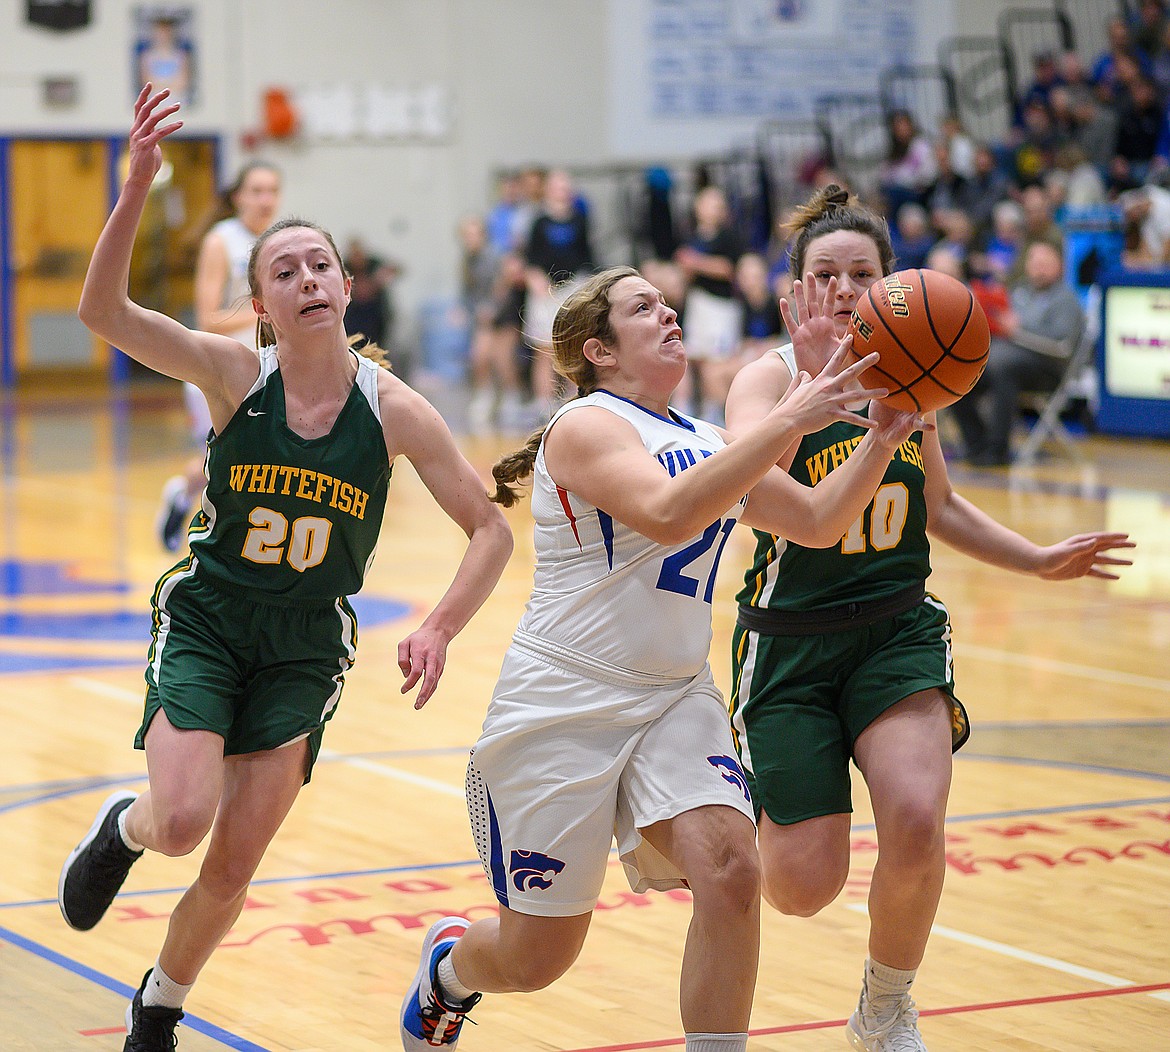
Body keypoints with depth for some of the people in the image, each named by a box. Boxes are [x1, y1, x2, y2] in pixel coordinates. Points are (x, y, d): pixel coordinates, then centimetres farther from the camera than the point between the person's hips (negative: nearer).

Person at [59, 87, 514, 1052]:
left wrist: (438, 629, -19)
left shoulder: (393, 411, -10)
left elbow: (491, 529, -4)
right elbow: (105, 312, -27)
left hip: (307, 647, 1)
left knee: (233, 869, 1)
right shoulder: (234, 374, -12)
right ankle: (123, 829, 18)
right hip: (206, 618, -1)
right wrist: (138, 187, -41)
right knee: (183, 821, -22)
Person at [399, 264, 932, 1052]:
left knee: (729, 869, -23)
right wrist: (787, 423, -31)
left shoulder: (706, 444, 13)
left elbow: (818, 521, 14)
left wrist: (881, 441, -2)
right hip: (564, 706, -6)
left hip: (676, 699, 6)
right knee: (536, 958, 3)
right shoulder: (586, 426, -11)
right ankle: (450, 964, 38)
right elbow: (668, 513, -29)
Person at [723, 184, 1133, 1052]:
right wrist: (811, 381, -40)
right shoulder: (770, 377, -9)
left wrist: (1040, 560, 16)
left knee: (916, 826, -24)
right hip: (792, 640, -3)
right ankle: (742, 818, 34)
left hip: (898, 631, 3)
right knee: (804, 890, -6)